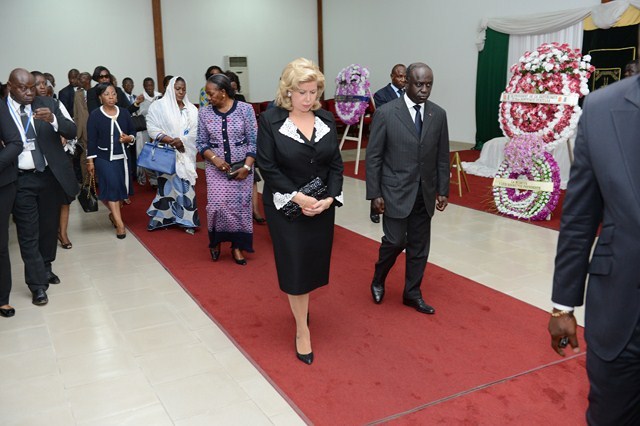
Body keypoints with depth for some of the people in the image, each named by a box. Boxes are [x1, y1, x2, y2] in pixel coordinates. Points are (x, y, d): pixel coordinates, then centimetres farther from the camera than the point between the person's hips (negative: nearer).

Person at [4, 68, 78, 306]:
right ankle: (38, 285, 7)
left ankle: (46, 268, 36)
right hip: (20, 180, -2)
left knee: (50, 227, 16)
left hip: (50, 176, 3)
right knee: (29, 234, 1)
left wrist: (52, 119, -22)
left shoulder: (48, 105, 1)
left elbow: (72, 132, -5)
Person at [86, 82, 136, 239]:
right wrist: (90, 160, -6)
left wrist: (130, 138, -12)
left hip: (122, 157, 4)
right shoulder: (95, 115, -6)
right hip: (103, 157, -4)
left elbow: (133, 132, 11)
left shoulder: (124, 113, 3)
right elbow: (91, 140, -5)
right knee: (112, 185, -15)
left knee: (120, 186, 8)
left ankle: (113, 214, 33)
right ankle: (119, 223, -10)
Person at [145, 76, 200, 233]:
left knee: (186, 185, 1)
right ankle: (163, 218, 9)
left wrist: (182, 141, -15)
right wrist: (171, 141, -16)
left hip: (186, 154, 3)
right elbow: (152, 128, -7)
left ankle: (187, 220, 6)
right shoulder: (159, 106, 1)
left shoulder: (191, 109, 11)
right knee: (168, 185, -2)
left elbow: (196, 131, 2)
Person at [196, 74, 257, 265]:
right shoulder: (204, 113, 1)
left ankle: (237, 246, 19)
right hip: (216, 169, 1)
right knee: (217, 204, -10)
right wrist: (215, 159, -13)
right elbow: (202, 143, 4)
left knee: (240, 206, 3)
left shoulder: (245, 109, -6)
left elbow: (253, 141, -5)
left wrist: (247, 166, -12)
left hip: (241, 168, -1)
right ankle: (216, 241, 16)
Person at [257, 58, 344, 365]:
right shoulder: (270, 120, -10)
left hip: (321, 206, 4)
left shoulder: (326, 120, 2)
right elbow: (267, 166, -13)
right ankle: (302, 330, 16)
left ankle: (299, 306, 41)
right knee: (296, 265, 1)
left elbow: (336, 164, 3)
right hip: (286, 206, -4)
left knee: (314, 262, 13)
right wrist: (298, 198, -20)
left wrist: (330, 198, -12)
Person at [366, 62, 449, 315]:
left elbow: (442, 157, 8)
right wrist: (374, 194, -9)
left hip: (425, 193, 4)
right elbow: (373, 157, -7)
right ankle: (378, 279, 25)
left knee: (419, 246, 9)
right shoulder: (385, 113, -9)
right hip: (395, 191, -4)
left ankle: (412, 294, 26)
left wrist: (443, 190, 5)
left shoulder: (439, 114, 3)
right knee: (396, 241, -4)